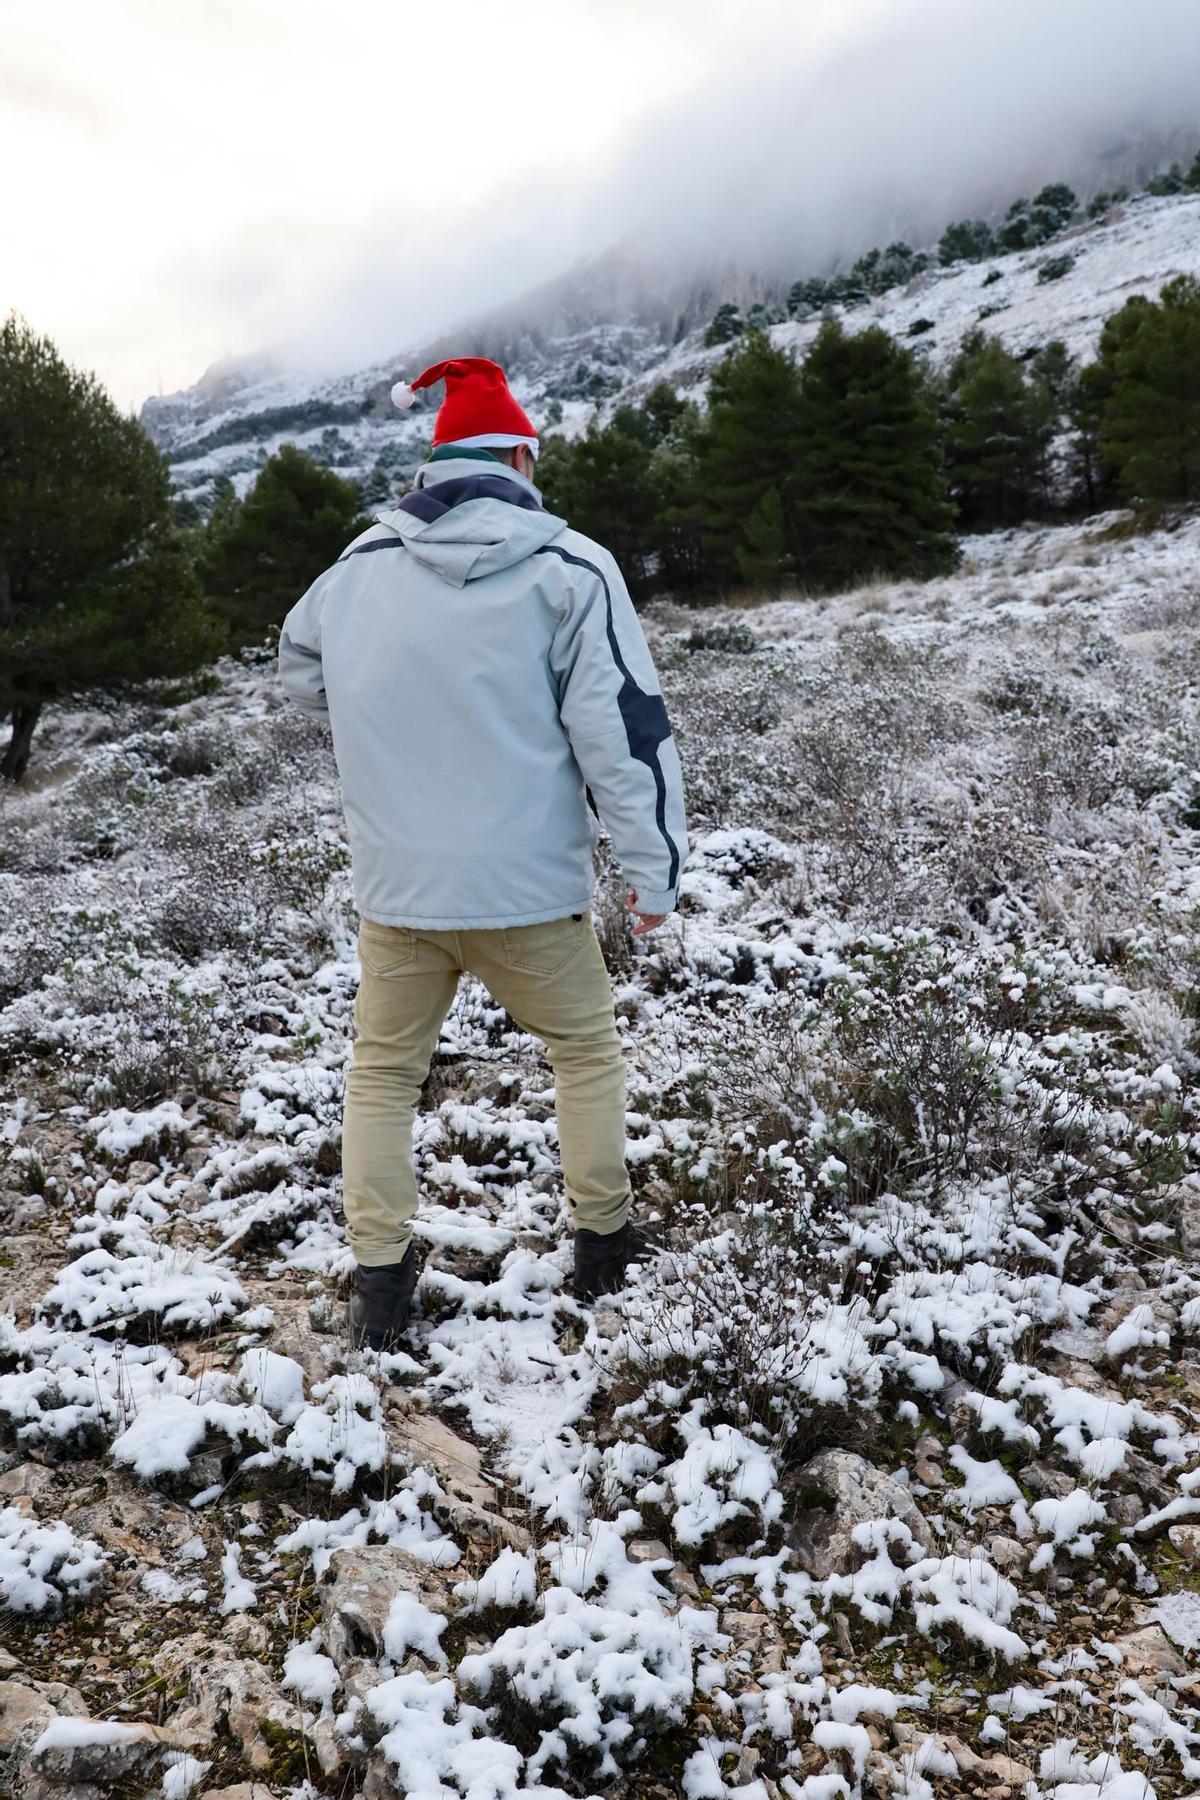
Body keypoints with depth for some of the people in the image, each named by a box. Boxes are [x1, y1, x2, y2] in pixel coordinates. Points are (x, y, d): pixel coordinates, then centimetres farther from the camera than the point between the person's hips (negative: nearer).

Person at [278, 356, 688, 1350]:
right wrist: (655, 868, -4)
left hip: (394, 888, 3)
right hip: (528, 889, -2)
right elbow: (625, 728, -12)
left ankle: (379, 1279, 22)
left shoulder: (360, 565, 2)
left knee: (383, 1071, 20)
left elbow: (303, 667, 20)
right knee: (587, 1048, 21)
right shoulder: (568, 568, -9)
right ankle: (603, 1239, 30)